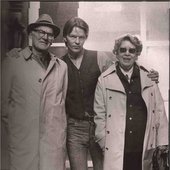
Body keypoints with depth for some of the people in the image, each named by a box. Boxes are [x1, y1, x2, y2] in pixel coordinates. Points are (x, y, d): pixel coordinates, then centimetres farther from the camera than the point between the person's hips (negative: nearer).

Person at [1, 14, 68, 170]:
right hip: (23, 138, -2)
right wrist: (13, 124, 9)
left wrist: (58, 126, 12)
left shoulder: (61, 66, 9)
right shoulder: (13, 61, 1)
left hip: (55, 140, 2)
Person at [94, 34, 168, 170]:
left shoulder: (149, 77, 7)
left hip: (144, 149, 2)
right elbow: (99, 114, 2)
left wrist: (162, 142, 4)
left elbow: (159, 110, 7)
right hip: (116, 150, -2)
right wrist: (103, 143, -2)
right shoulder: (105, 80, 0)